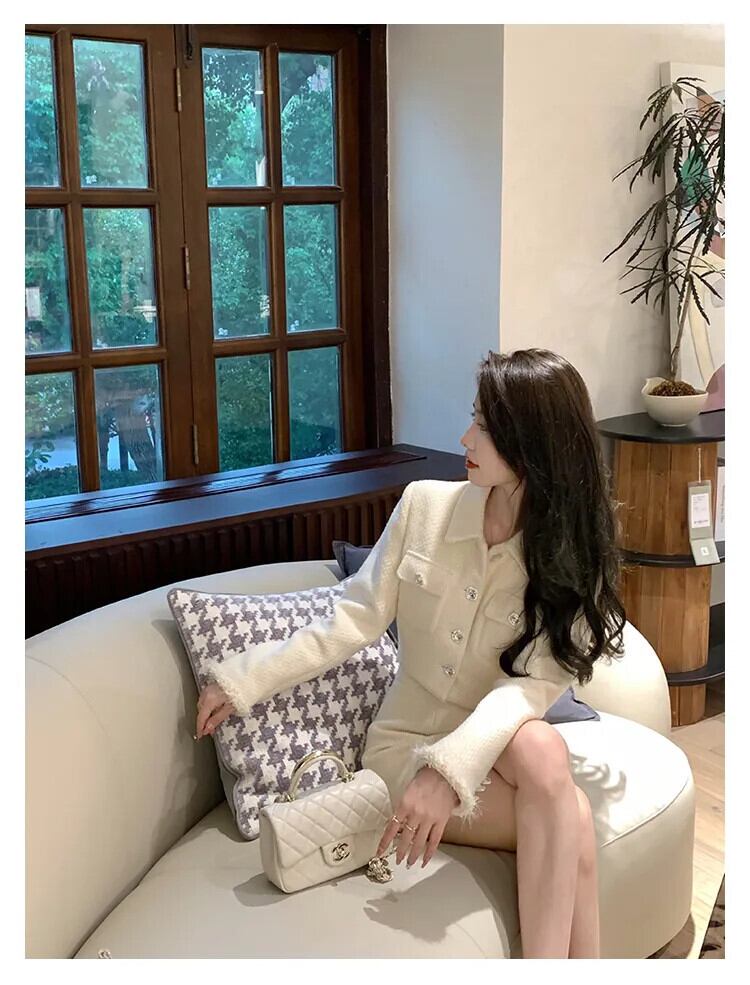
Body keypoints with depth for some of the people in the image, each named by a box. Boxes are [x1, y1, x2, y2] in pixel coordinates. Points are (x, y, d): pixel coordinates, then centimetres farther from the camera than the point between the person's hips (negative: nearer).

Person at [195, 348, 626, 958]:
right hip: (404, 743, -1)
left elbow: (531, 684, -21)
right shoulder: (424, 506, -5)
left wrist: (449, 768, -37)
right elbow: (353, 622, -1)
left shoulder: (569, 555, -9)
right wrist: (244, 679, -6)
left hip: (497, 750, 1)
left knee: (541, 748, -37)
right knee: (570, 821, -29)